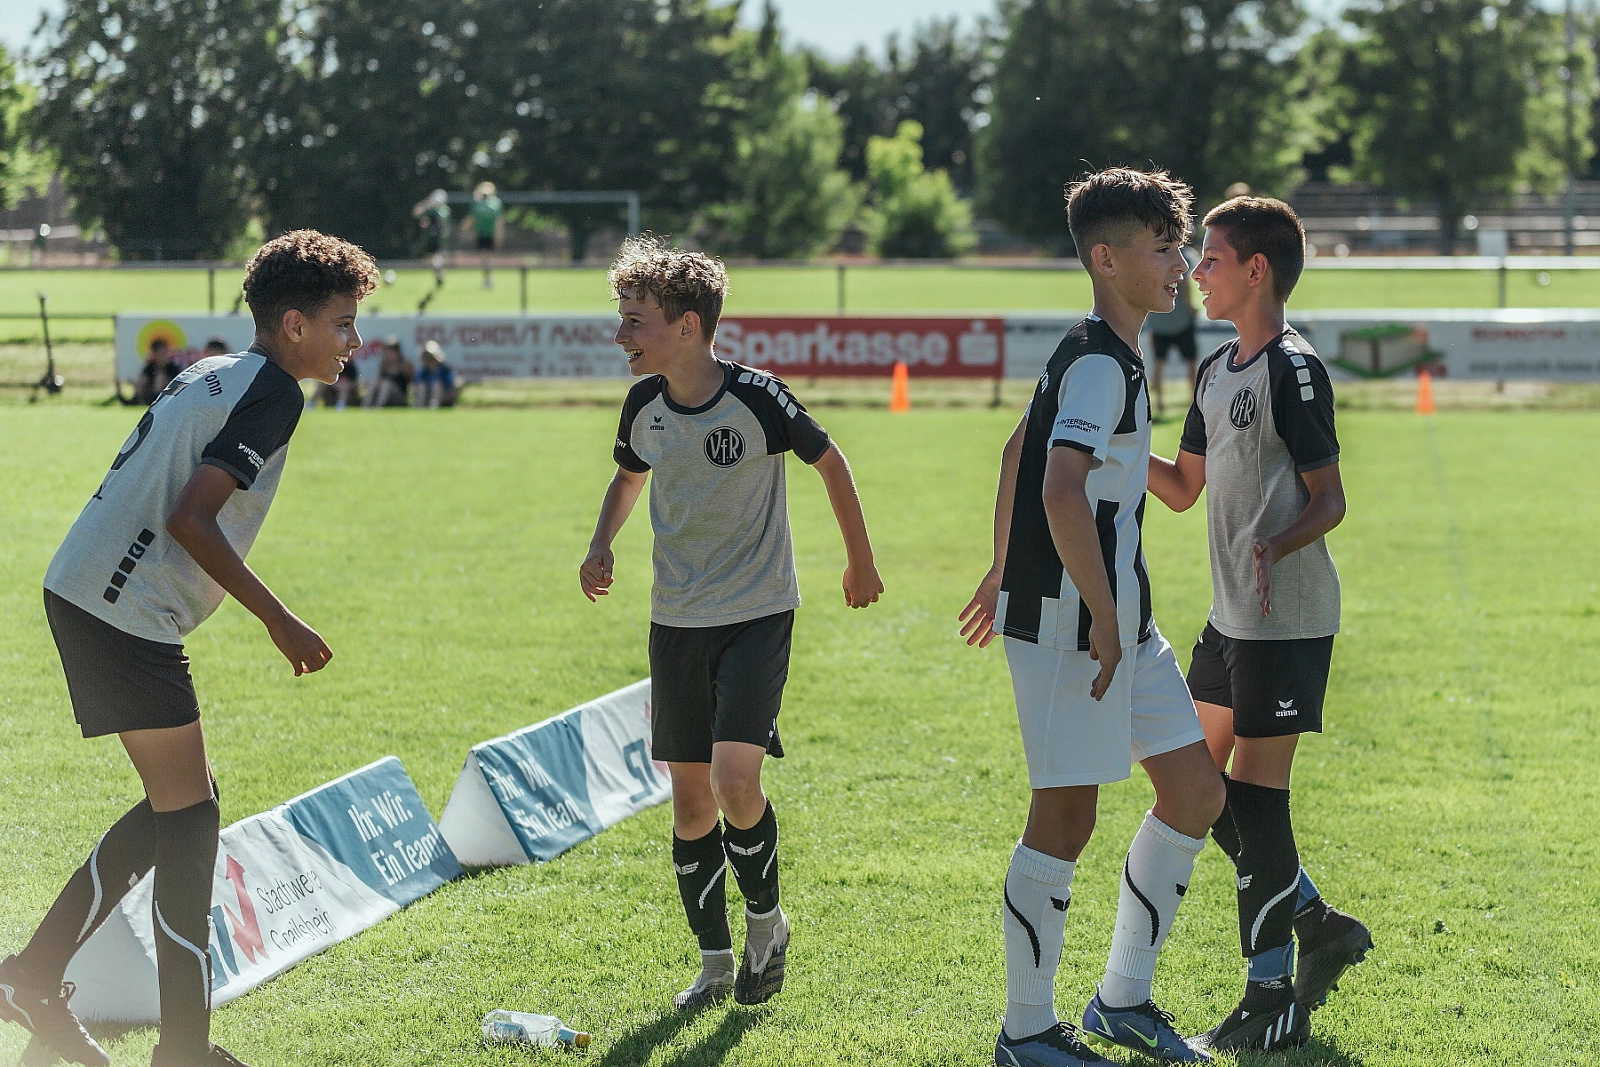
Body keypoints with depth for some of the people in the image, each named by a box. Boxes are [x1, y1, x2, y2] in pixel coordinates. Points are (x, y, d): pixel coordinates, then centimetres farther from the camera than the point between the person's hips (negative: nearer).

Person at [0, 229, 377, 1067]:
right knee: (187, 816, -3)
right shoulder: (270, 392, -11)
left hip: (81, 597, 9)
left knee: (184, 805, 15)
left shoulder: (209, 375, 17)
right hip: (125, 615, -9)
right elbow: (189, 519, -20)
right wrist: (279, 621, -14)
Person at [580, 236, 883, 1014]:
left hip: (757, 613, -5)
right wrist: (602, 543, 0)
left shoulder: (757, 397, -17)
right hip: (676, 620, 5)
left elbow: (829, 461, -1)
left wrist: (860, 561, 8)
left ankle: (766, 920, 8)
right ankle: (715, 958, 21)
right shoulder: (644, 405, -2)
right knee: (690, 795, 6)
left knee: (734, 776, -19)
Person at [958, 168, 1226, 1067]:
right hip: (1070, 622, -10)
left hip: (1121, 623, 10)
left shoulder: (1099, 355, 16)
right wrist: (1103, 616, -24)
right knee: (1067, 816, -3)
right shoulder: (1100, 362, -16)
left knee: (1196, 791, 10)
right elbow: (1061, 492, -28)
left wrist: (1004, 571, 31)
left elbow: (1020, 453, 26)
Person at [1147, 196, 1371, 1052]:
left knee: (1254, 797, -6)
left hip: (1286, 620, -9)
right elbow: (1185, 489, 21)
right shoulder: (1217, 372, 13)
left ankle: (1274, 997, 2)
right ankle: (1322, 929, 23)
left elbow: (1329, 500, -15)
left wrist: (1275, 550, -32)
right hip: (1230, 618, 9)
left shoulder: (1293, 370, -14)